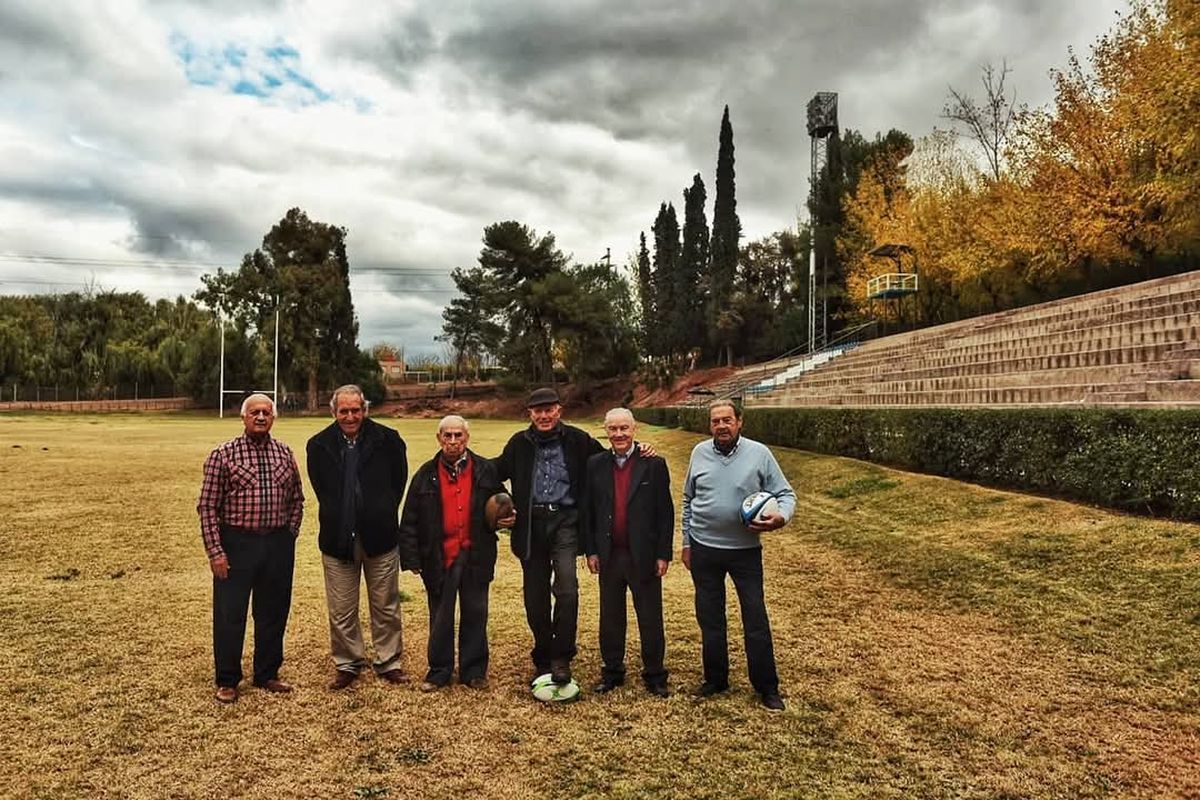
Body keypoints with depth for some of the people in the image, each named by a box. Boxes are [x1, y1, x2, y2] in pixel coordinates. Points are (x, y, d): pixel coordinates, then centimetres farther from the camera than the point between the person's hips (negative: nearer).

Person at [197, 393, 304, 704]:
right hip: (237, 542, -3)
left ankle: (267, 674, 28)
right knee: (229, 615, 4)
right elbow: (208, 507, -6)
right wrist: (215, 552, -10)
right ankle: (227, 680, 21)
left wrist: (289, 536, 7)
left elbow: (296, 499, 15)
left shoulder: (285, 454, 6)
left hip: (278, 544, 4)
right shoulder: (223, 455, -5)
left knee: (273, 613, 12)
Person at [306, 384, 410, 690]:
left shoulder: (387, 440, -6)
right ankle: (347, 664, 28)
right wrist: (337, 518, 10)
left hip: (379, 537, -1)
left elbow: (399, 481, 5)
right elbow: (319, 487, 13)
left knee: (386, 607, 11)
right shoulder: (319, 445, 0)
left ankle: (389, 663, 26)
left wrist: (383, 514, 6)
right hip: (337, 539, 1)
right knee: (341, 610, 11)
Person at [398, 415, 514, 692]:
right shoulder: (426, 474, 1)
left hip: (475, 555, 1)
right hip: (439, 557, 0)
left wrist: (507, 518, -9)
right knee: (440, 616, 10)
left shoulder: (485, 471, 2)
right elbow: (410, 520, 2)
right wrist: (411, 557, -3)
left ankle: (474, 670, 24)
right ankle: (439, 671, 26)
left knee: (475, 614, 10)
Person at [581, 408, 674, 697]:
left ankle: (654, 676, 24)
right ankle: (612, 672, 29)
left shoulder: (654, 464, -4)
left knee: (650, 619, 9)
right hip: (608, 556, 2)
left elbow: (665, 512, -4)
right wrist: (590, 550, 0)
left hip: (644, 556, -2)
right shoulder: (595, 465, 2)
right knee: (610, 619, 14)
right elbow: (587, 510, 5)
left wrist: (663, 554, -6)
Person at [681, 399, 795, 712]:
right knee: (710, 618, 13)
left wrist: (781, 517, -23)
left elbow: (785, 494, -1)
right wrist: (686, 543, 10)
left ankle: (767, 687, 17)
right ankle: (715, 679, 29)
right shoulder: (700, 453, 1)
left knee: (756, 619, 3)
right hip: (704, 549, 3)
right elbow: (688, 501, 10)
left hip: (746, 549, -2)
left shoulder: (759, 453, -6)